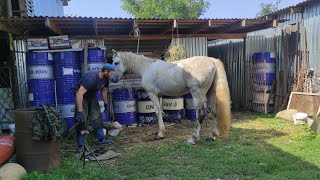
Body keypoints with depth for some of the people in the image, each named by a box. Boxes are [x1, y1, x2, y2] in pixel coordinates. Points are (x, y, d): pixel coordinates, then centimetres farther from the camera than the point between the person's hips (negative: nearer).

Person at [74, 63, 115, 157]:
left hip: (92, 96, 8)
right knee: (82, 120, -10)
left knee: (97, 117, 8)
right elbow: (79, 94, -42)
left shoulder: (105, 78, -10)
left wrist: (106, 103, 13)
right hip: (82, 96, -8)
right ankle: (80, 146, -4)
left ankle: (101, 138, 20)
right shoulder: (91, 78, -36)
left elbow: (104, 90, 11)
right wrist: (80, 111, -44)